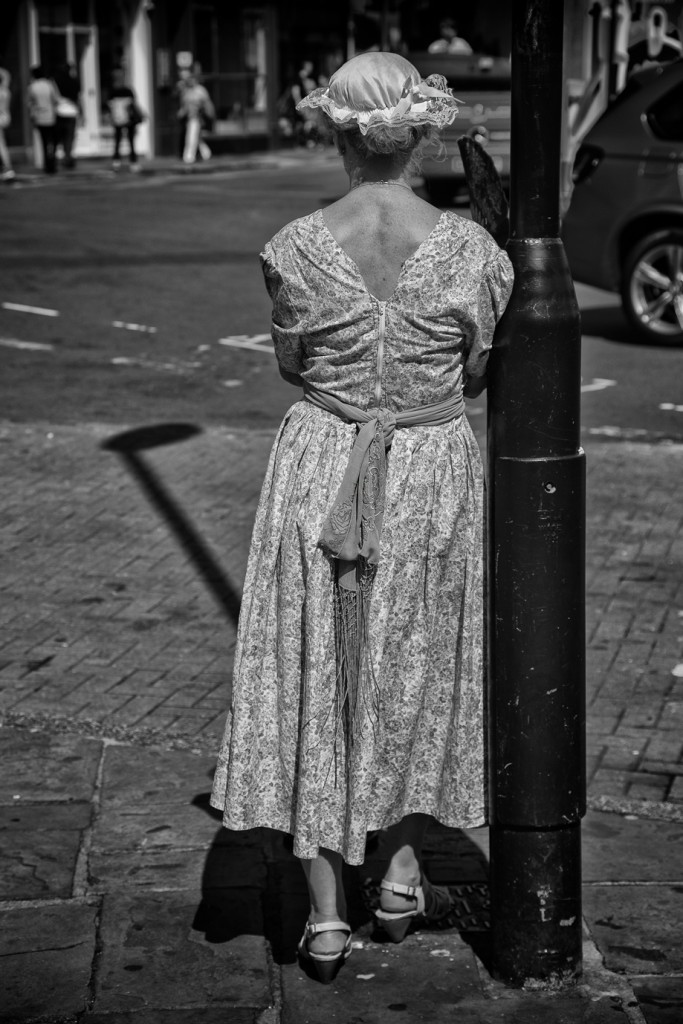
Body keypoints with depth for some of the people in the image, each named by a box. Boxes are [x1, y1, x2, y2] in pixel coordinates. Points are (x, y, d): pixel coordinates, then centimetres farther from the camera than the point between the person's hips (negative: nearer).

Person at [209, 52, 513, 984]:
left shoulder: (296, 250, -10)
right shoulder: (469, 249, -11)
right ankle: (402, 877, 32)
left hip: (320, 470, 0)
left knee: (314, 679, 10)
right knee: (418, 672, 20)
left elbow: (291, 365, 2)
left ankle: (325, 916, 13)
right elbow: (478, 375, 1)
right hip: (432, 475, 1)